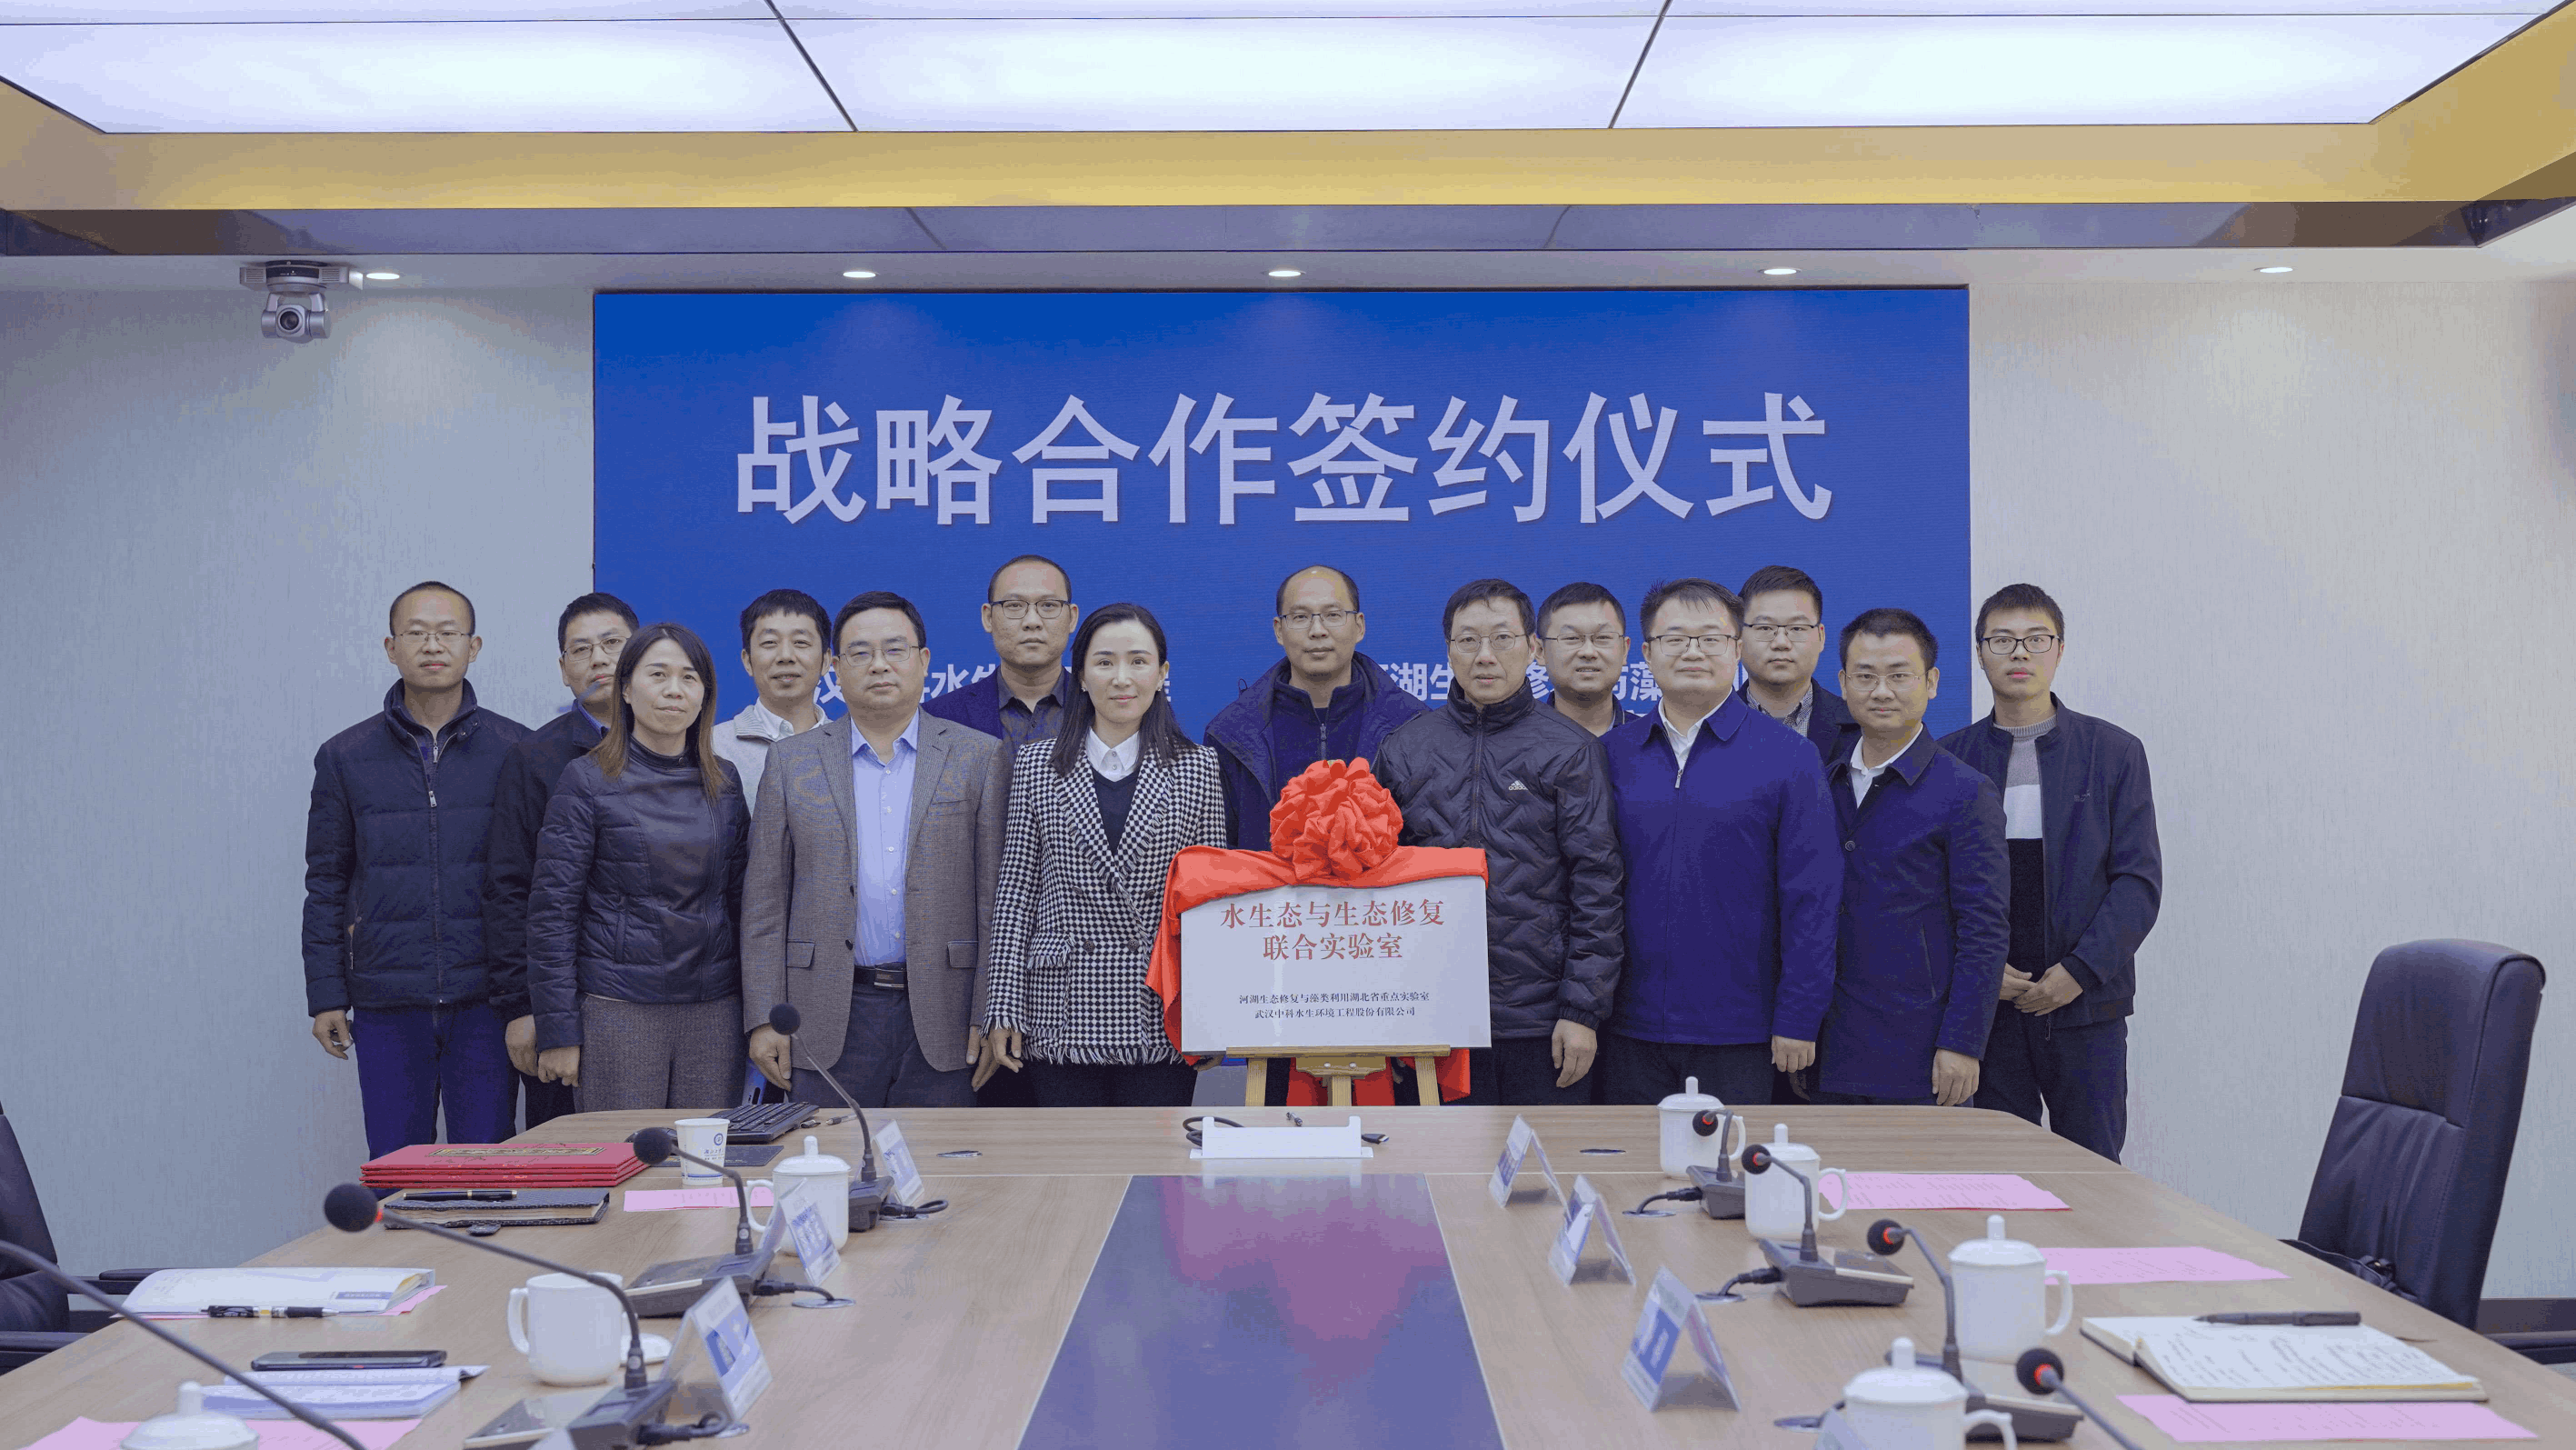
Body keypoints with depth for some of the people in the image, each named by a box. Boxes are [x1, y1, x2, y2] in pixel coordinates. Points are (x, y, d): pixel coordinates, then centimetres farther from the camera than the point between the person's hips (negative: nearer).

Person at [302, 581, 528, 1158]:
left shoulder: (516, 751, 2)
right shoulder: (346, 757, 7)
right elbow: (325, 882, 10)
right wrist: (324, 995, 4)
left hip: (484, 1001, -1)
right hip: (386, 1006, 1)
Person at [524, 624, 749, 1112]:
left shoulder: (724, 782, 10)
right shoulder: (588, 781, -1)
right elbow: (552, 910, -3)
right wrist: (558, 1030, -8)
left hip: (713, 1013, 3)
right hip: (617, 1011, -3)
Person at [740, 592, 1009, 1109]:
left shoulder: (979, 757, 5)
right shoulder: (792, 762, 9)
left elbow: (998, 899, 2)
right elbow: (765, 902, 7)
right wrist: (764, 1018, 0)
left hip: (942, 1022, -1)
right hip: (829, 1023, 1)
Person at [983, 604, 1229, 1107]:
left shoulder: (1198, 768, 5)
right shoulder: (1036, 765, 6)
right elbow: (1015, 890, 5)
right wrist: (1004, 1007, 0)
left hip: (1161, 1015, 0)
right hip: (1064, 1015, 0)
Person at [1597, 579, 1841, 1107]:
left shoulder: (1786, 755, -2)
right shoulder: (1614, 754, 6)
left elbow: (1812, 897, -4)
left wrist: (1798, 1019, -8)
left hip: (1737, 1039, -2)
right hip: (1629, 1028, 2)